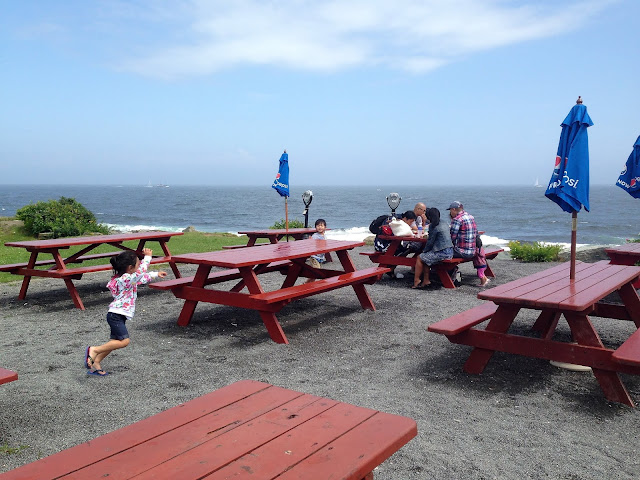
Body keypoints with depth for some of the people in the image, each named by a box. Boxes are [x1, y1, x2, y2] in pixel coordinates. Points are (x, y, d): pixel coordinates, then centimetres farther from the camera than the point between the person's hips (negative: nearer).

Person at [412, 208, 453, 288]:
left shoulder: (433, 226, -9)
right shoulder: (444, 224, 15)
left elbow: (430, 242, -7)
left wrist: (424, 251, 9)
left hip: (442, 253, -9)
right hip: (450, 252, 9)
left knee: (419, 258, 4)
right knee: (425, 257, 20)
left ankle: (416, 281, 10)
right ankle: (426, 281, 17)